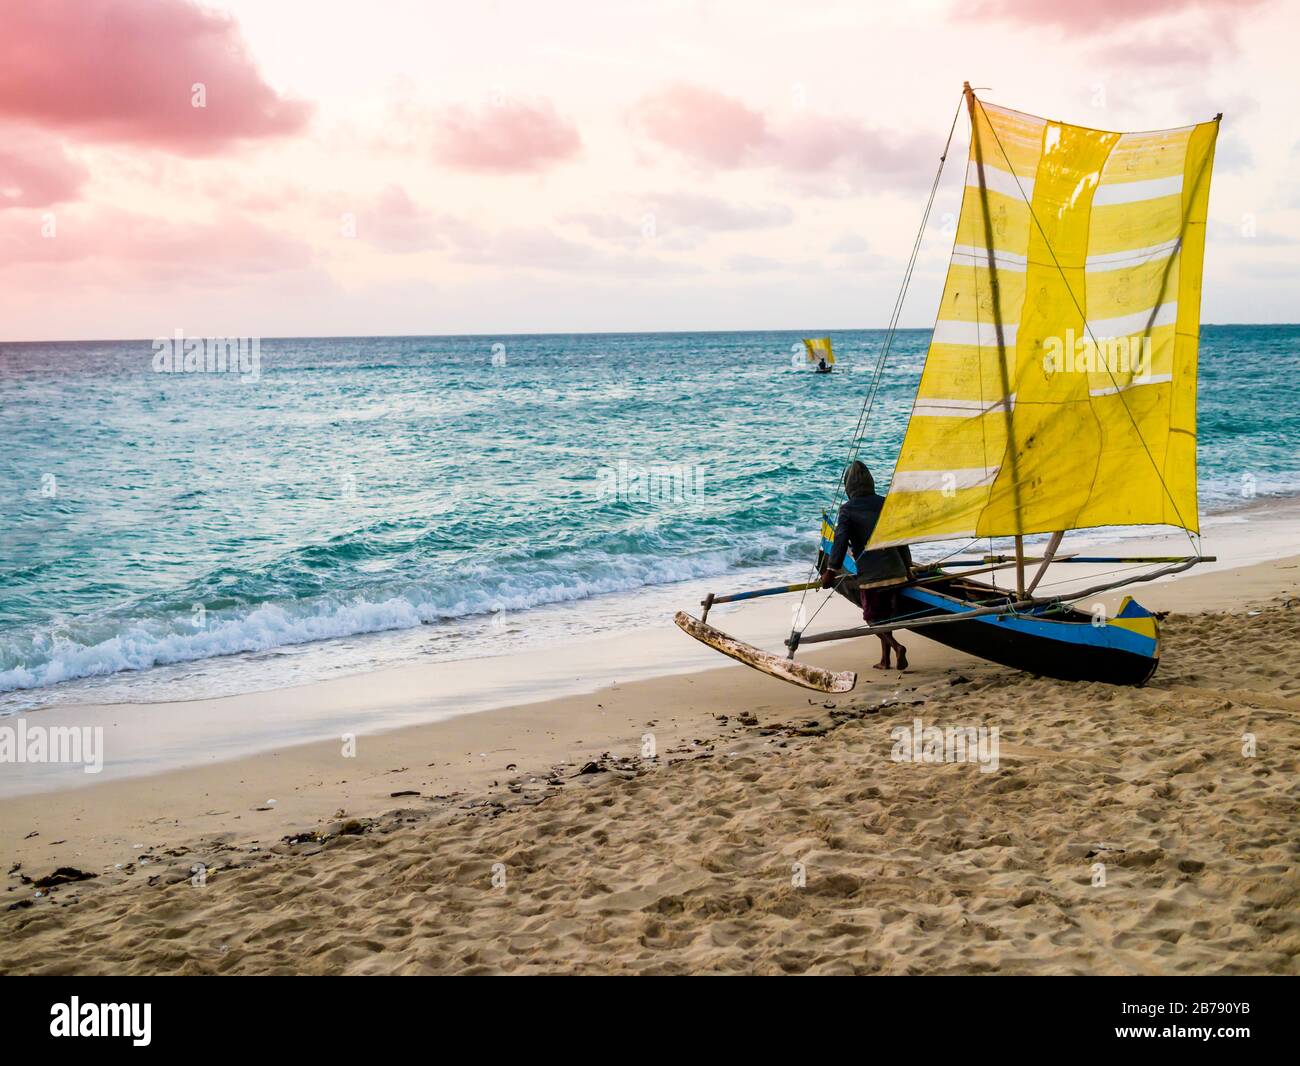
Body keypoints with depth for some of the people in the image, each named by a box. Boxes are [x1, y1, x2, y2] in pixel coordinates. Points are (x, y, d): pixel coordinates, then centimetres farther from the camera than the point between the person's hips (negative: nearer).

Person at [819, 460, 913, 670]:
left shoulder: (848, 509, -4)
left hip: (870, 574, -5)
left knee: (873, 617, 6)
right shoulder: (885, 503, 10)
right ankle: (885, 659, 20)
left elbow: (841, 540, -15)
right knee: (885, 614, 18)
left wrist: (831, 569, -17)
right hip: (895, 570, 5)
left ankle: (896, 647, -16)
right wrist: (907, 566, 24)